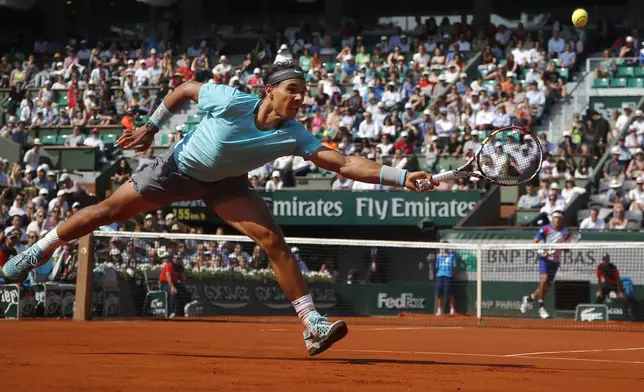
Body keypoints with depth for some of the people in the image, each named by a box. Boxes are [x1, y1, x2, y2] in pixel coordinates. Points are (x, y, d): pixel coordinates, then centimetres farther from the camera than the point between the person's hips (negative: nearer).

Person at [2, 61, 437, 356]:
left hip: (226, 184, 2)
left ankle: (312, 325, -15)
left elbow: (344, 163, -33)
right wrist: (151, 127, -8)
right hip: (180, 167, -2)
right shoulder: (230, 102, -32)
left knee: (275, 241, -15)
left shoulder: (294, 136, -25)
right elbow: (185, 88, -12)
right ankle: (38, 252, 23)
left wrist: (402, 176, -43)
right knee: (108, 211, 1)